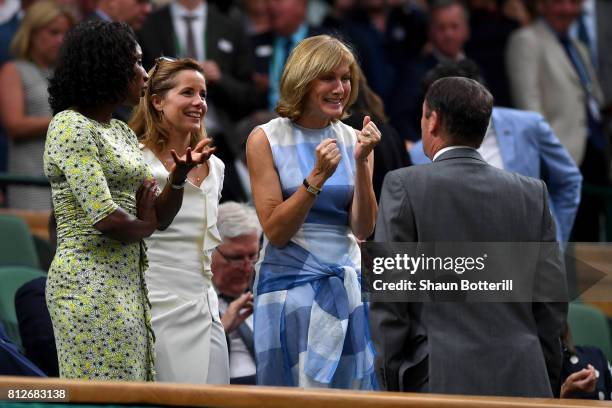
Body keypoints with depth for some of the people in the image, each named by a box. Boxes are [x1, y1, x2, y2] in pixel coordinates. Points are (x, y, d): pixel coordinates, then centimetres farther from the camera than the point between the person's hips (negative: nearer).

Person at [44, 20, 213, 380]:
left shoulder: (122, 132, 16)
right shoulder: (72, 127, -11)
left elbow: (160, 217, 15)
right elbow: (104, 218, -21)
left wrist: (180, 174, -3)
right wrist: (143, 226, -1)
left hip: (127, 281, 9)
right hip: (90, 283, -9)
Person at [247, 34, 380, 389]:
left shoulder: (354, 140, 4)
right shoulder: (266, 140, -4)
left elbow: (363, 229, -2)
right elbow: (276, 232, -8)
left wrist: (361, 163, -13)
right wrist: (317, 177, -18)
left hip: (345, 287, 3)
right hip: (290, 284, -3)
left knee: (350, 387, 5)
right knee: (295, 389, 1)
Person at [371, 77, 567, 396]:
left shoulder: (404, 186, -1)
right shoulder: (532, 193, 9)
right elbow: (554, 298, 9)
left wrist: (392, 381, 2)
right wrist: (546, 381, 15)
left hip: (440, 381, -3)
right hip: (522, 382, 3)